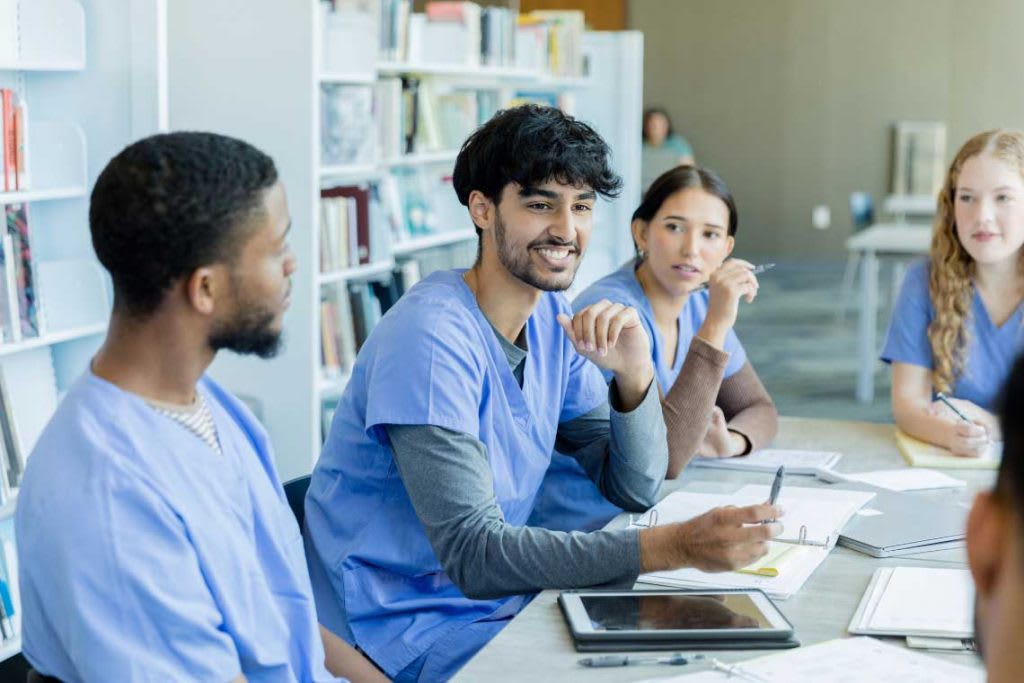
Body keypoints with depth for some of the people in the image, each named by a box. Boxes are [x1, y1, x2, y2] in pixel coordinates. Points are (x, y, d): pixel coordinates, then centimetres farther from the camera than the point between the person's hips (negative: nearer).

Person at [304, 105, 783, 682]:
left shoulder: (554, 319, 3)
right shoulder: (432, 338, -22)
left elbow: (635, 489, 4)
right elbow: (475, 555, -28)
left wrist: (634, 375, -16)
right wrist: (674, 546, -35)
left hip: (495, 600, 8)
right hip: (405, 634, -8)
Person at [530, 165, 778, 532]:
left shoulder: (698, 307, 4)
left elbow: (759, 409, 15)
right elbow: (661, 459, -28)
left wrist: (729, 443, -9)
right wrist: (716, 326, -30)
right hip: (584, 525, -7)